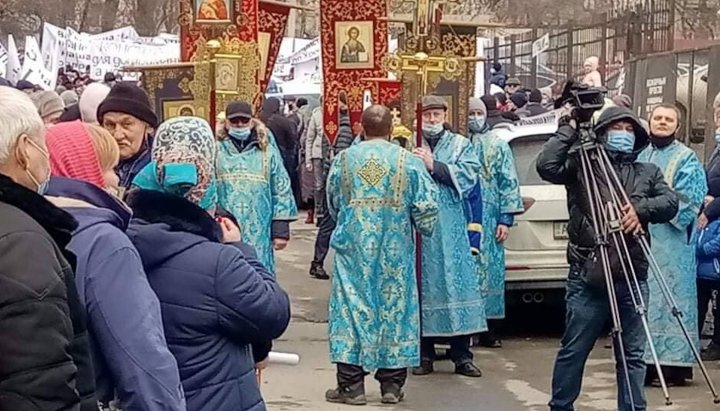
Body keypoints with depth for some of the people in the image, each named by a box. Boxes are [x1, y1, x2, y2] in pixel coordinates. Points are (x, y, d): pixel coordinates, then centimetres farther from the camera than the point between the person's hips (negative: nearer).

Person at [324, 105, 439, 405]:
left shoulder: (343, 159, 0)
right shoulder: (409, 161, -5)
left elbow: (332, 205, 14)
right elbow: (426, 210, -5)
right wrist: (424, 227, 16)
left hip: (354, 249, 0)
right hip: (395, 252, 0)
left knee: (352, 308, 4)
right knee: (394, 308, 8)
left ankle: (351, 385, 3)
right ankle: (392, 384, 11)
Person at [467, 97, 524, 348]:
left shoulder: (498, 145, 8)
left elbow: (508, 183, 5)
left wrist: (506, 219, -3)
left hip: (489, 220, 0)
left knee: (489, 269, 0)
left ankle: (486, 328, 7)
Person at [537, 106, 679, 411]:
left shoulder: (648, 172, 17)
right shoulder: (580, 165, 8)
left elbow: (671, 203, 3)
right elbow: (546, 166, -9)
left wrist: (642, 208, -15)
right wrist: (568, 129, -5)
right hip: (587, 276, -3)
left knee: (633, 354, 6)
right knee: (573, 351, 3)